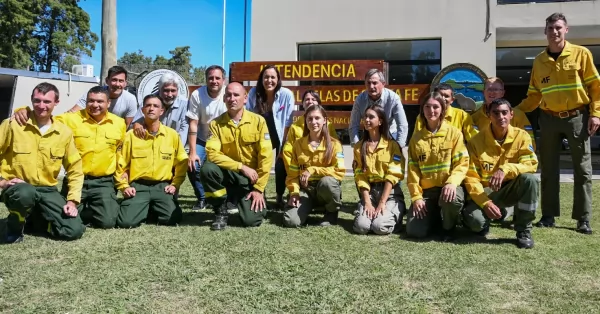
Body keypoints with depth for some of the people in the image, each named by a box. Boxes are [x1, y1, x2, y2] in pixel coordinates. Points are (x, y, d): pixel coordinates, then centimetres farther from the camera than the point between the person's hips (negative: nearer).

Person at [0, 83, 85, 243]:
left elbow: (75, 168, 7)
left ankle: (33, 218, 17)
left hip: (48, 190, 3)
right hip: (18, 187, -3)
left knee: (74, 231, -14)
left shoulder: (64, 132, 1)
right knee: (25, 194, -42)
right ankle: (15, 225, -5)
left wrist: (72, 200, -1)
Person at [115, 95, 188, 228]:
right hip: (138, 186, -1)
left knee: (172, 219, -22)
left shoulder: (172, 135, 3)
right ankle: (145, 210, 12)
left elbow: (182, 162, 10)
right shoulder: (131, 135, 1)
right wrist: (124, 186, -2)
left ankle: (155, 210, 12)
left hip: (162, 186, 1)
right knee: (126, 221, -23)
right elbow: (120, 163, 6)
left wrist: (175, 185, 2)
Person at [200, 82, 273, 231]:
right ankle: (221, 211, -7)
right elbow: (212, 154, -17)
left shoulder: (258, 121, -8)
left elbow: (266, 156, -10)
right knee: (207, 168, -31)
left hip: (251, 178, -1)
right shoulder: (216, 124, -5)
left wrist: (259, 189, -12)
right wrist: (241, 166, -24)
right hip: (227, 174, 1)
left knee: (252, 220, -19)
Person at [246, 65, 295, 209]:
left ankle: (280, 197, 15)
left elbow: (288, 123, -16)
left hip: (280, 137, -2)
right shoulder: (253, 93, -14)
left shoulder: (287, 94, -20)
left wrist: (283, 148, -14)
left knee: (281, 166, -8)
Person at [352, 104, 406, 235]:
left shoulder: (392, 145, -2)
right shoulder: (359, 146, 7)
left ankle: (394, 215, 9)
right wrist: (367, 202, -11)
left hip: (390, 193, -2)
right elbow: (360, 176, 0)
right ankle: (371, 212, 12)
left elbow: (392, 175, -9)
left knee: (380, 227, -24)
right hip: (369, 193, 2)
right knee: (361, 226, -22)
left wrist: (382, 203, -17)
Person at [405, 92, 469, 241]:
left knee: (453, 199, -39)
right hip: (426, 191, 2)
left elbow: (462, 163, -7)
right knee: (414, 231, -15)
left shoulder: (454, 133, -2)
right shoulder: (416, 138, 6)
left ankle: (448, 227, -3)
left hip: (447, 187, -2)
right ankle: (436, 219, 21)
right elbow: (413, 170, 3)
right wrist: (416, 197, -7)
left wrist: (452, 183, -26)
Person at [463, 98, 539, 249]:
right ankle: (482, 225, 12)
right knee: (475, 220, -32)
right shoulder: (476, 141, -11)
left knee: (530, 179, -31)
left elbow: (531, 164, -18)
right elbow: (471, 177, -12)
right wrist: (485, 202, -26)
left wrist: (506, 169, -36)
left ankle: (524, 231, -13)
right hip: (486, 191, -2)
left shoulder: (521, 136, -6)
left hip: (511, 189, 2)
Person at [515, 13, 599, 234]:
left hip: (577, 117, -2)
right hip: (549, 119, 3)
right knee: (548, 170, 5)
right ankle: (548, 215, 14)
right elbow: (534, 96, 10)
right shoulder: (539, 61, 7)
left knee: (582, 169, 1)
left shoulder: (581, 54, -1)